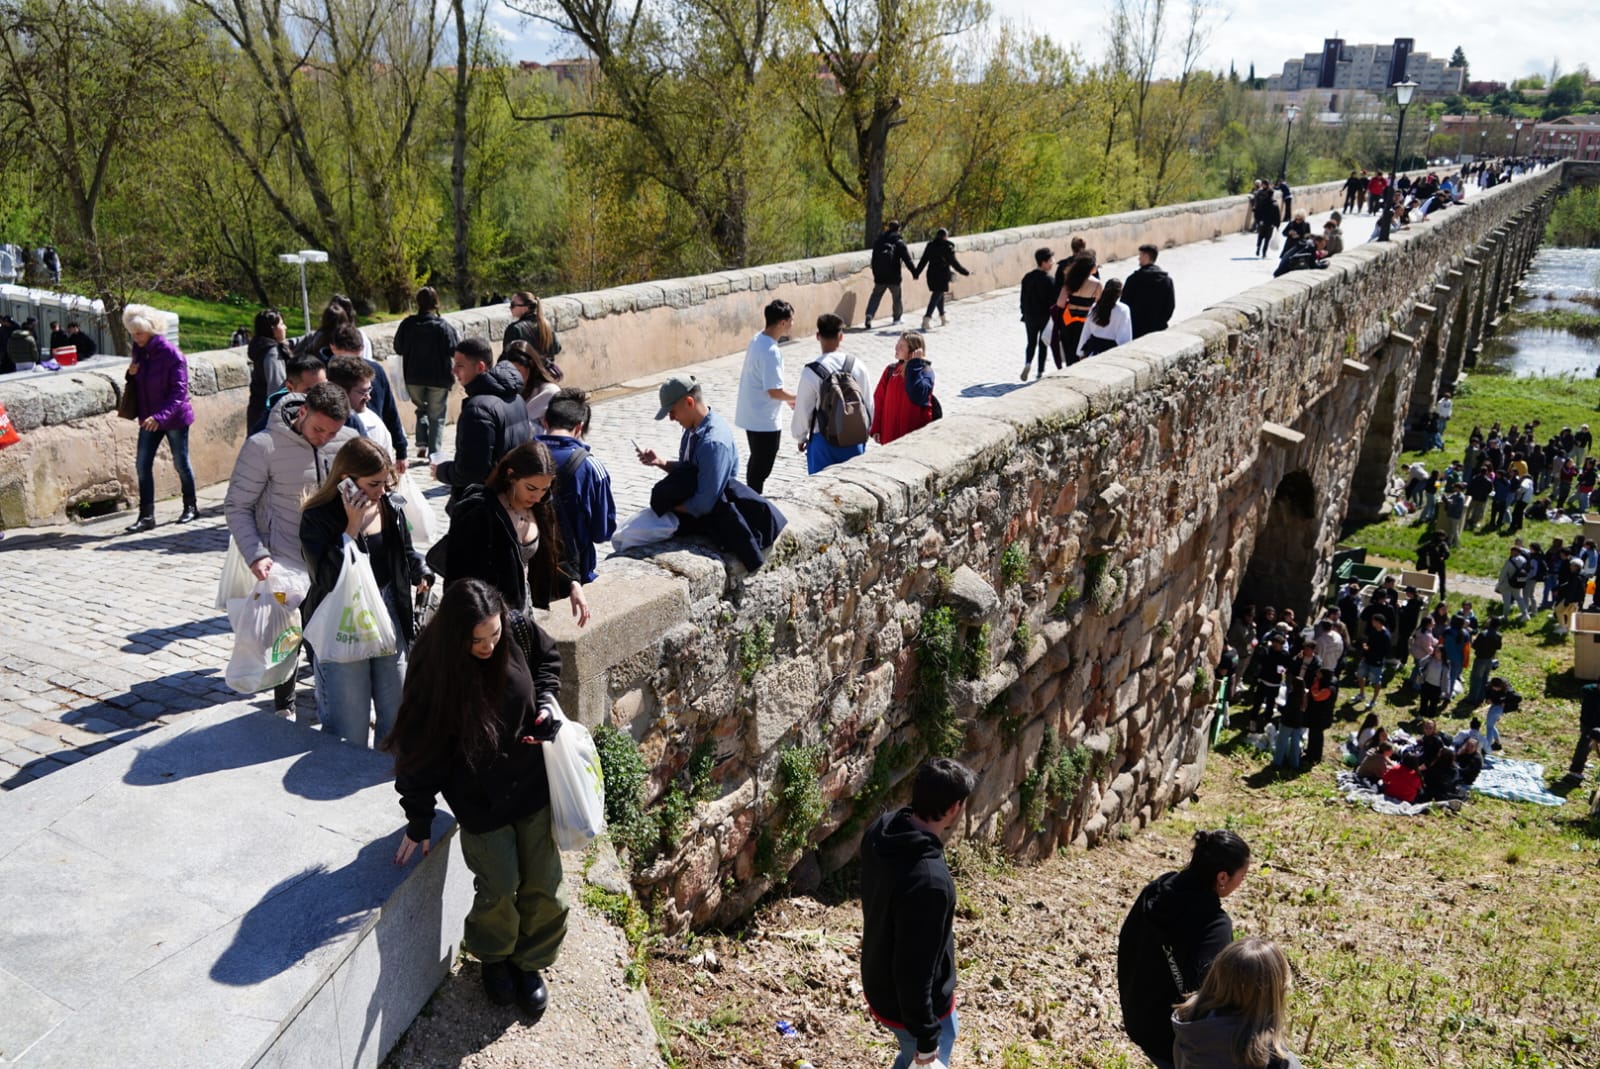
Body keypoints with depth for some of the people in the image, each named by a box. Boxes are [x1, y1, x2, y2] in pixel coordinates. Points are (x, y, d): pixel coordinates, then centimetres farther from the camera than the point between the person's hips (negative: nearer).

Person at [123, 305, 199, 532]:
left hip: (175, 418, -6)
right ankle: (146, 516, 3)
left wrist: (160, 416, -31)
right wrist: (132, 374, -6)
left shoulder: (171, 354, -16)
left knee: (181, 463, 7)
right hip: (149, 419, 6)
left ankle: (191, 507, 24)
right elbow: (138, 385, 17)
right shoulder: (139, 351, 4)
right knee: (143, 465, -1)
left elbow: (179, 392, -20)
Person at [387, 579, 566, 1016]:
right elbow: (421, 750, -15)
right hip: (478, 799, -3)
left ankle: (529, 962, 35)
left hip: (532, 783, 3)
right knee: (499, 887, 2)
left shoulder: (519, 631, -16)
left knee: (544, 885, 8)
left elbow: (548, 657, 9)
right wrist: (418, 823, -10)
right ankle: (493, 956, 35)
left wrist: (547, 699, -9)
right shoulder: (434, 671, -23)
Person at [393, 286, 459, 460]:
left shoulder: (407, 324, -6)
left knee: (421, 409, 22)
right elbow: (456, 350, -11)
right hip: (439, 379, -2)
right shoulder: (445, 326, -13)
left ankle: (422, 445, 5)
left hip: (414, 377, 2)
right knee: (437, 416, 9)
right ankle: (434, 453, 6)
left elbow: (398, 348, 3)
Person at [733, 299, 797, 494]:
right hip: (765, 420, -10)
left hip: (752, 416, 10)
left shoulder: (758, 339, 5)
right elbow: (774, 391, -24)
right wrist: (795, 398, -7)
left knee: (757, 463, 21)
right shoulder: (770, 351, -24)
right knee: (761, 468, 2)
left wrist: (787, 399, 14)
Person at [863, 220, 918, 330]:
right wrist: (914, 271, -6)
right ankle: (897, 317, 28)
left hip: (880, 276, 3)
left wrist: (875, 273, 21)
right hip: (893, 276, -3)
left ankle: (869, 315, -17)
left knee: (876, 296, 5)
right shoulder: (898, 241, -6)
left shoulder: (879, 240, 8)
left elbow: (874, 259, 13)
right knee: (896, 296, 16)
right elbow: (907, 258, -10)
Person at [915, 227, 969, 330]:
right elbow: (954, 263, -8)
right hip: (942, 276, -6)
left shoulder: (930, 246, 5)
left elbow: (923, 261, 4)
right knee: (936, 296, -7)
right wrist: (966, 272, 1)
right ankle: (927, 317, -23)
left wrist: (916, 273, 9)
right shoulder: (948, 248, -9)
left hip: (931, 274, 6)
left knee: (938, 295, 22)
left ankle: (942, 316, 36)